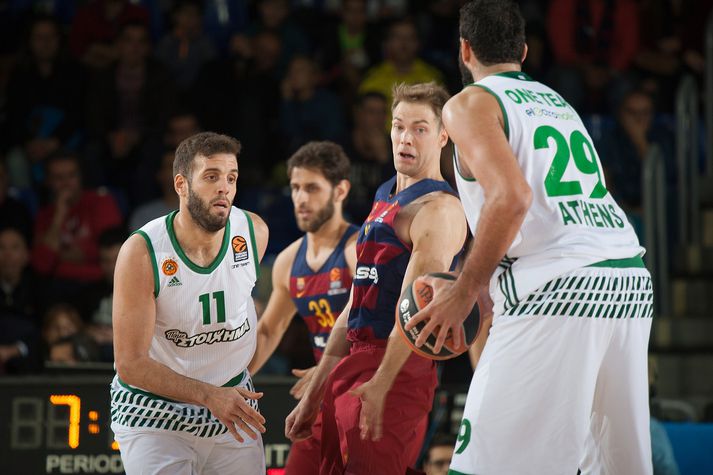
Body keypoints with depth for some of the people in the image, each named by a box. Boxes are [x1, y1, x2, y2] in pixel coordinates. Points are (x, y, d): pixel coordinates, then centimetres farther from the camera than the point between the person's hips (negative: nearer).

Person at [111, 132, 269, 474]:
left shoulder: (254, 233, -7)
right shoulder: (142, 252, -20)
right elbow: (130, 364, -20)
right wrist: (209, 396, -27)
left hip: (232, 400, 4)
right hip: (154, 415, -4)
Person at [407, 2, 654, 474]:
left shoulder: (471, 104, 4)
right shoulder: (559, 103, 27)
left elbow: (512, 197, -12)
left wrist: (464, 292, -6)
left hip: (556, 290, -8)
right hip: (630, 280, 8)